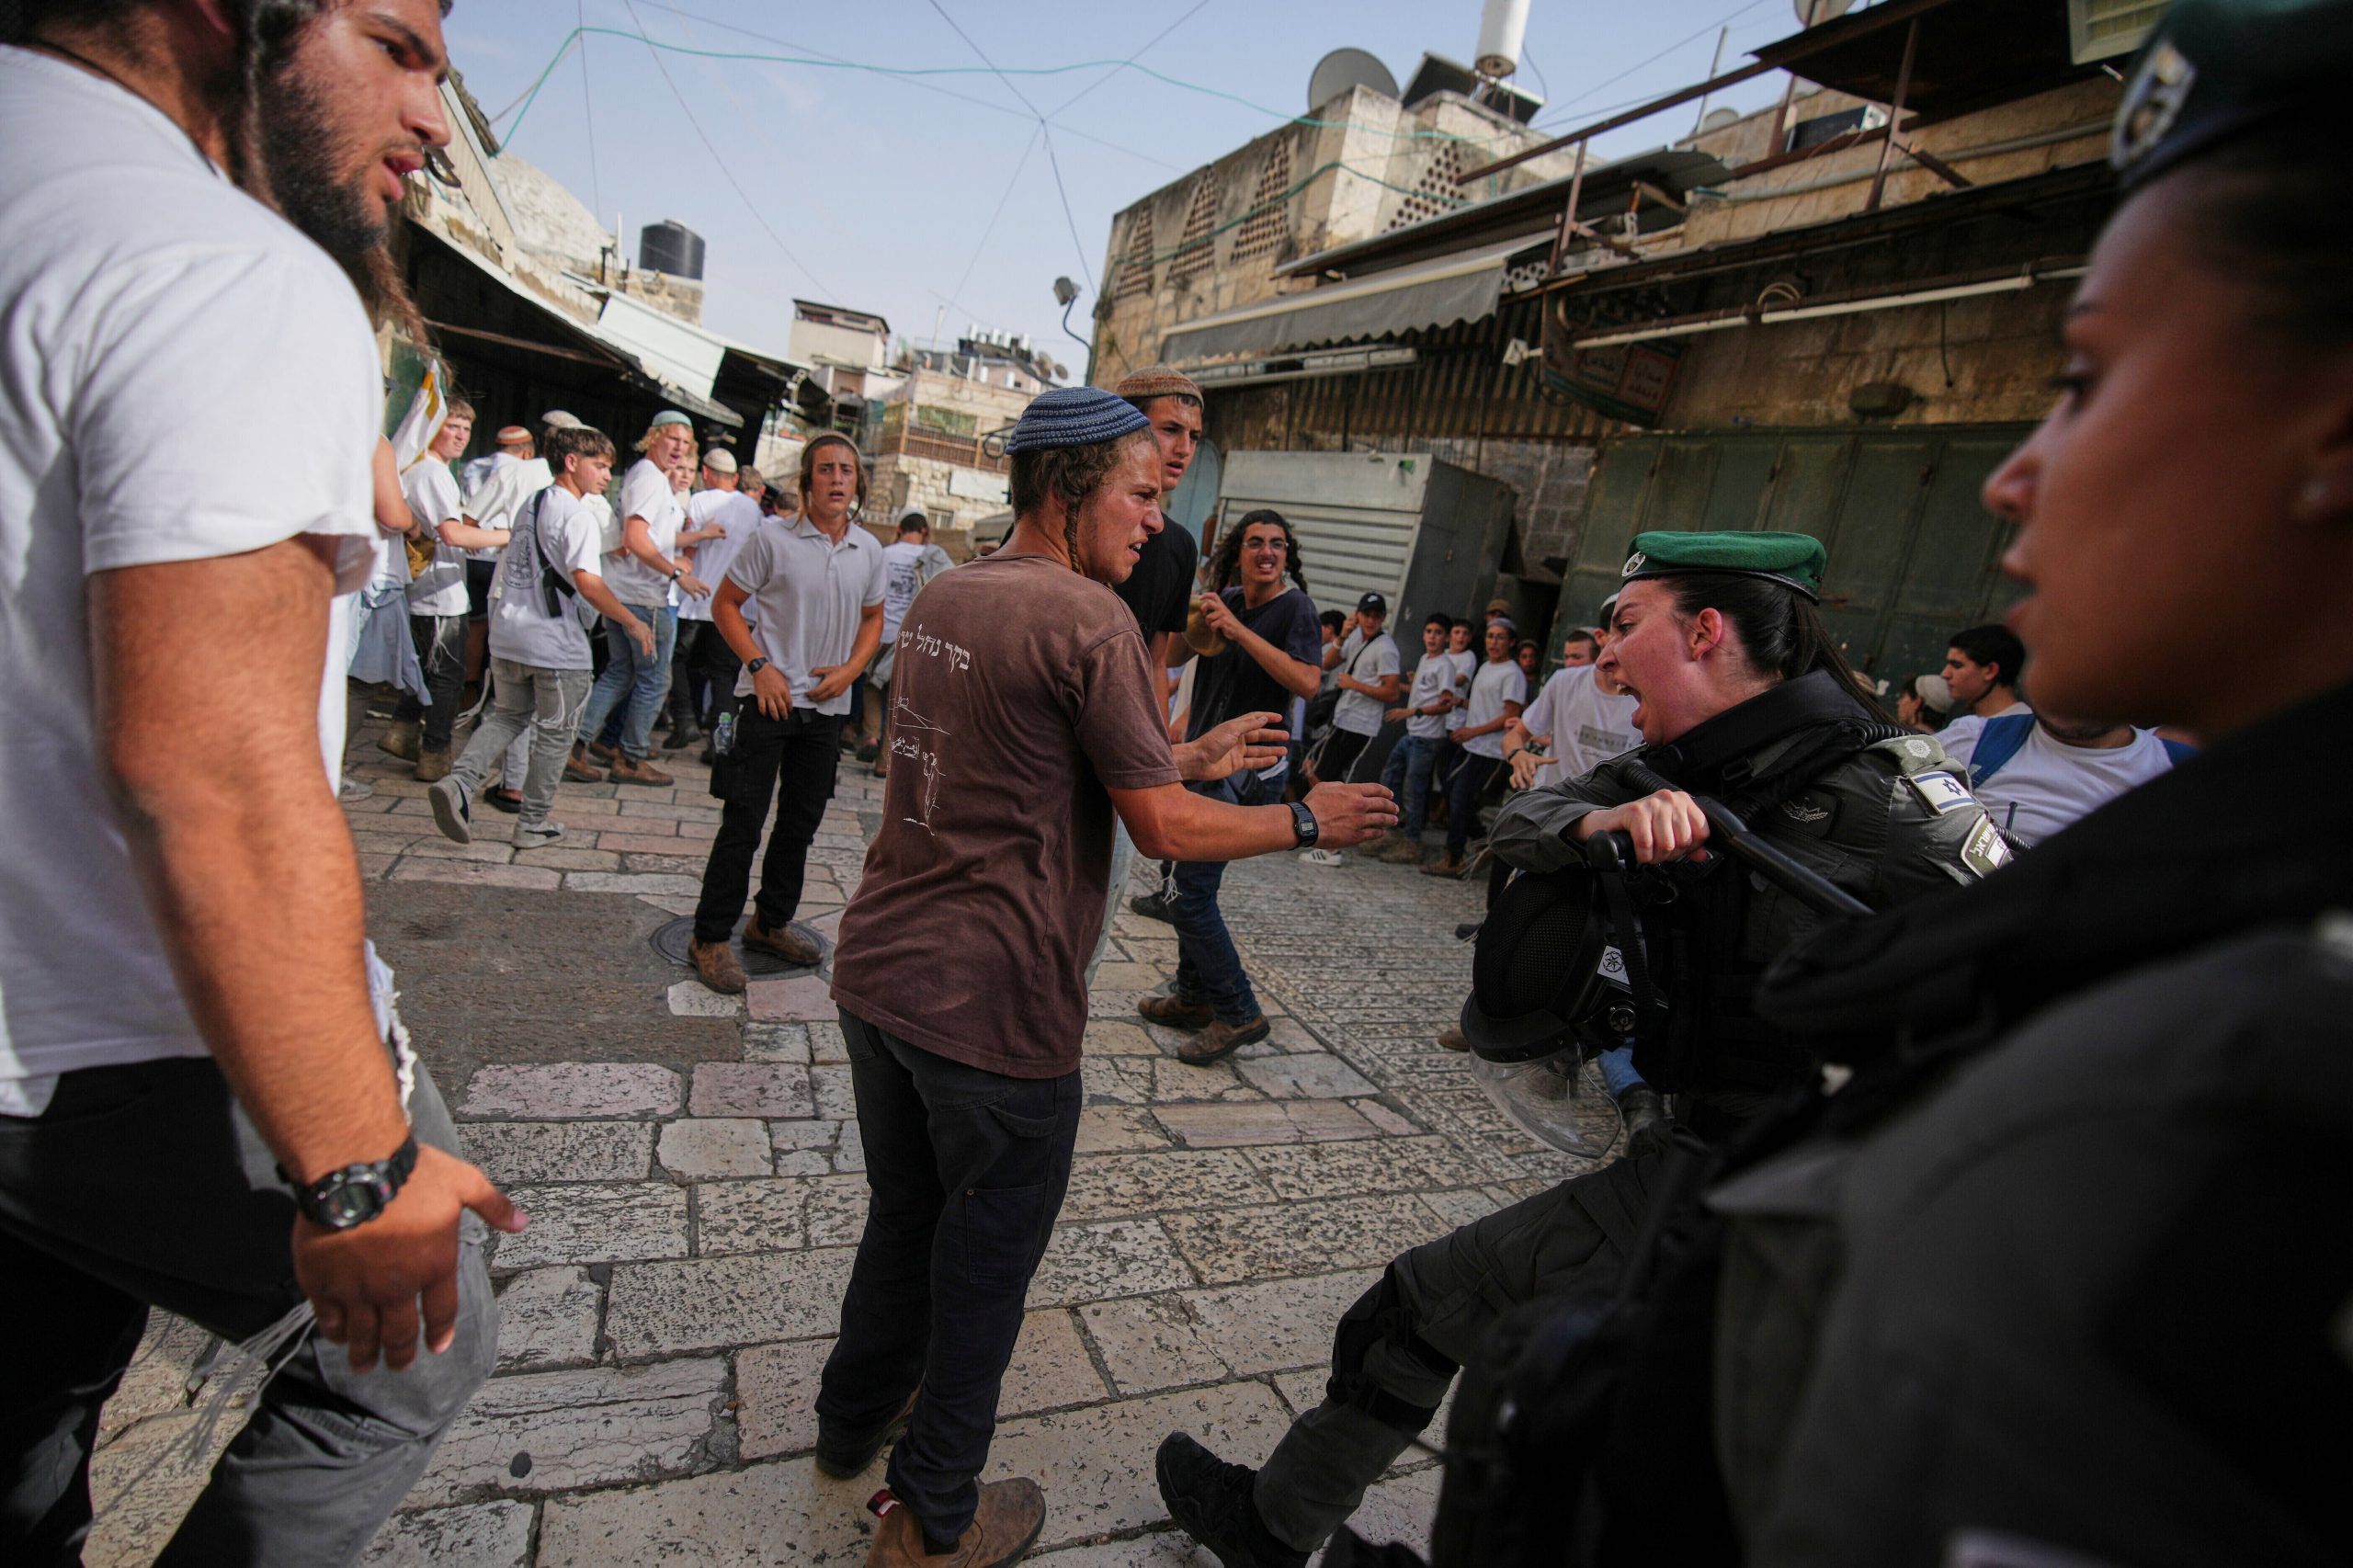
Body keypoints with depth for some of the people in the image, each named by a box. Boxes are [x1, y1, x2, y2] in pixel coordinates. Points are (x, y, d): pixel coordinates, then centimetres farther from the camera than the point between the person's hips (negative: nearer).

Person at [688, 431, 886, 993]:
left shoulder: (869, 550, 5)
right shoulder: (774, 539, -7)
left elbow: (873, 617, 16)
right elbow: (726, 604, -2)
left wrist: (851, 669, -1)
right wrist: (759, 665, -14)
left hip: (828, 706, 5)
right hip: (769, 698, -5)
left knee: (801, 822, 15)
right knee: (743, 821, -3)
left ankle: (771, 924, 32)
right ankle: (711, 938, 10)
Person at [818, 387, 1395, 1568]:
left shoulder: (943, 597, 10)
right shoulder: (1088, 617, -17)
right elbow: (1163, 829, -15)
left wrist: (1191, 759, 17)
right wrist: (1307, 820, -1)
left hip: (879, 969, 8)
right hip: (991, 1005, -8)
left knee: (903, 1215, 26)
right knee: (987, 1255, 12)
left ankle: (855, 1418, 48)